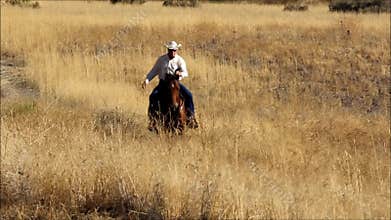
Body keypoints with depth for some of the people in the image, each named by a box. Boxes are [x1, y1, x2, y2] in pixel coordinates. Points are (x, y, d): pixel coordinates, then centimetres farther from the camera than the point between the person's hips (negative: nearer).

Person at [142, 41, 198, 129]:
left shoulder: (180, 60, -2)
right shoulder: (161, 59, 4)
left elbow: (185, 73, -12)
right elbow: (154, 71, 10)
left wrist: (181, 74, -36)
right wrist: (147, 80, -4)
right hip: (163, 82, 1)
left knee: (188, 95, -20)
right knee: (153, 96, -23)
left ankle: (190, 117, -8)